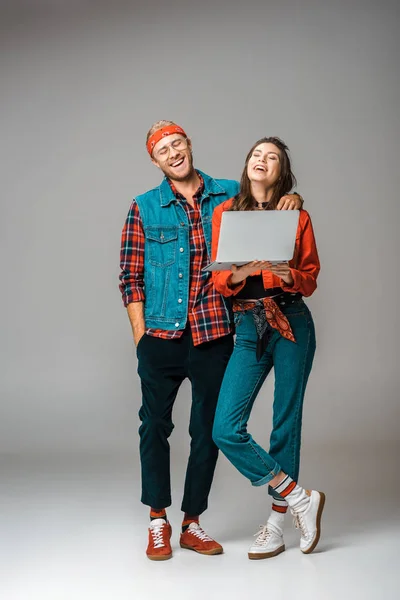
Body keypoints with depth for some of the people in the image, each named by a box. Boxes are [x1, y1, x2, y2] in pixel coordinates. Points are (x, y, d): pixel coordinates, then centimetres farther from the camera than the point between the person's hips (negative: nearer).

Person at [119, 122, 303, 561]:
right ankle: (158, 521, 22)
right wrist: (140, 335, -4)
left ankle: (192, 523, 23)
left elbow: (273, 216, 18)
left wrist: (292, 200, -6)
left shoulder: (231, 195, 6)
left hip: (214, 334, 1)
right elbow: (131, 276, 3)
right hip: (162, 336, -1)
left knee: (208, 430, 7)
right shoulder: (144, 208, 4)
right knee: (155, 425, 5)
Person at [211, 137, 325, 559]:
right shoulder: (224, 212, 8)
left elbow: (310, 280, 7)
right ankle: (298, 497, 6)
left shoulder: (297, 216, 6)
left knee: (286, 421, 2)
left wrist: (288, 275, -15)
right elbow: (219, 280, 5)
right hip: (248, 326, 1)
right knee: (226, 430, -10)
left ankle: (278, 523, 16)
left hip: (292, 322, -1)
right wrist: (242, 272, -18)